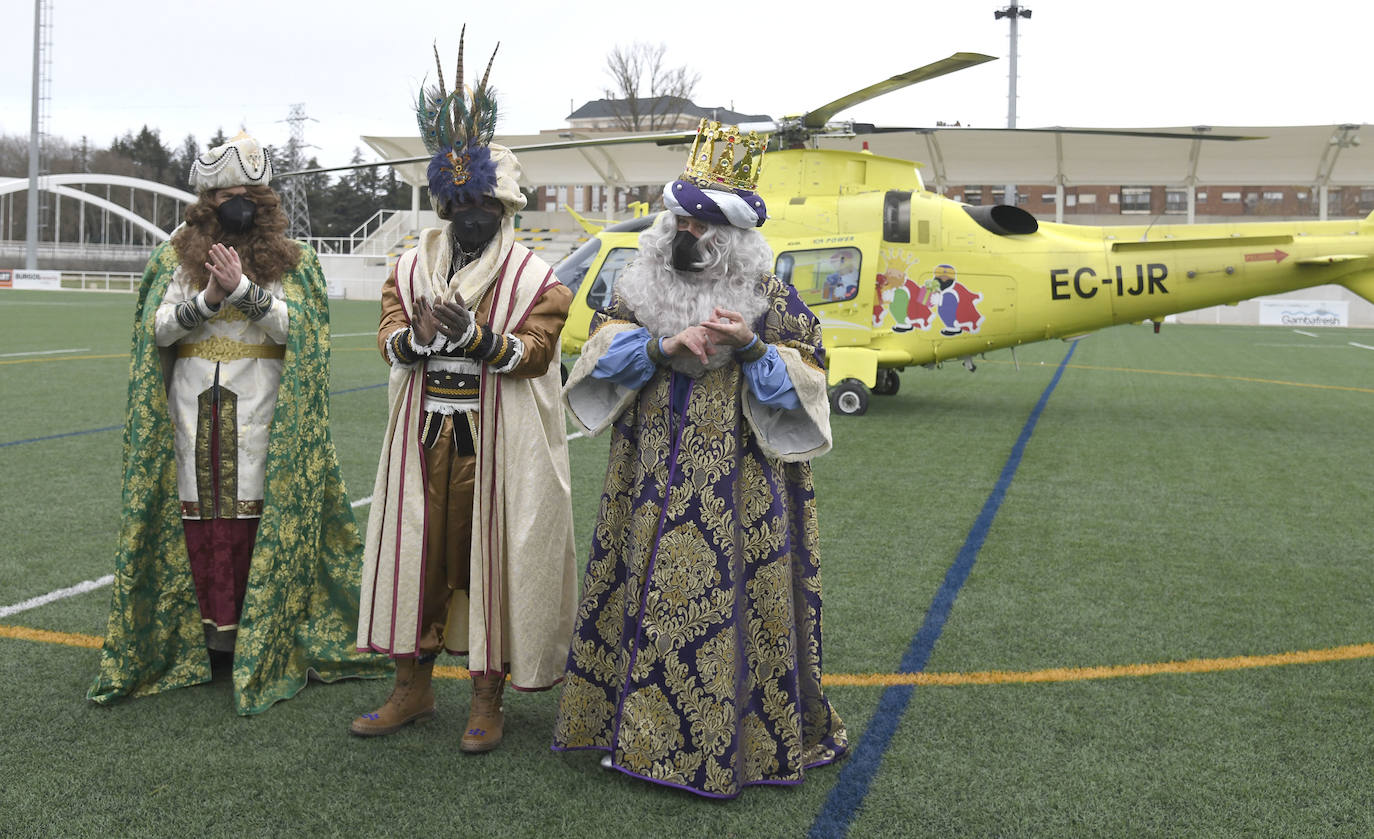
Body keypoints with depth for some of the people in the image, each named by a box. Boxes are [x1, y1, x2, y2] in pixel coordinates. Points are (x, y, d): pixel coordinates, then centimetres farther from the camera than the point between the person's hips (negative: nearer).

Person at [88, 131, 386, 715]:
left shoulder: (289, 261, 5)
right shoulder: (180, 257, 10)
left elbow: (291, 326, -8)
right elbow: (158, 330, 2)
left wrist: (243, 289, -20)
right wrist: (206, 299, -14)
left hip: (258, 411, -2)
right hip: (193, 407, 2)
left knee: (254, 507, -4)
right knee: (200, 511, 1)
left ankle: (256, 633, 6)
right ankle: (204, 631, 12)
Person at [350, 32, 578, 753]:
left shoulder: (535, 278, -1)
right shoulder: (410, 266, 10)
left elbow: (535, 350, -10)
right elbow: (387, 339, 4)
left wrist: (475, 337, -25)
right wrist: (416, 336, -19)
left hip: (499, 445, -4)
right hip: (424, 436, 4)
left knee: (494, 556, 1)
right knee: (417, 551, 9)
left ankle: (488, 698, 14)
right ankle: (413, 687, 24)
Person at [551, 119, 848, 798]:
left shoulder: (772, 297, -1)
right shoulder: (642, 285, 8)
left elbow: (800, 386, -3)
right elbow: (602, 353, -1)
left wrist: (752, 347, -21)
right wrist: (668, 344, -16)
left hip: (737, 492, -3)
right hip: (652, 486, 3)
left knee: (731, 602, 0)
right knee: (647, 597, 7)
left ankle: (745, 738, 14)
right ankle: (640, 723, 22)